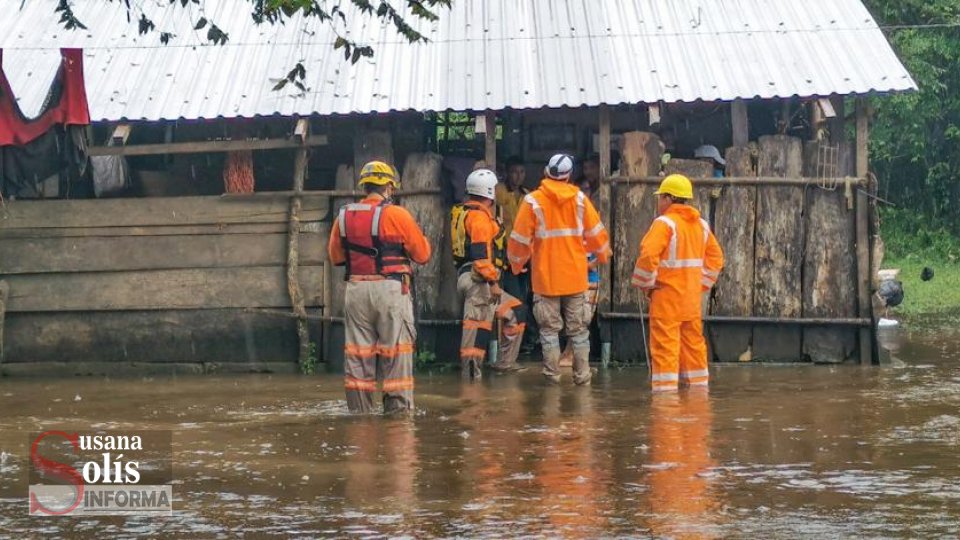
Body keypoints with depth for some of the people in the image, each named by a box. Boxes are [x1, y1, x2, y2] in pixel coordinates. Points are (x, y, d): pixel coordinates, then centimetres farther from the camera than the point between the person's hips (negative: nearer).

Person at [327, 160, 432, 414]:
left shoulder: (344, 217, 6)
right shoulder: (397, 215, -8)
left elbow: (335, 257, 16)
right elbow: (422, 254, -2)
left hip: (356, 289, 4)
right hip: (390, 289, -4)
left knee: (358, 352, 10)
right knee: (396, 351, 2)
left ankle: (359, 406, 13)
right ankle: (398, 405, 1)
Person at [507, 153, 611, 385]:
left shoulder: (533, 201, -9)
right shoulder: (579, 199, -2)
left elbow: (520, 238, -5)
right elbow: (596, 233, 5)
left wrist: (516, 263, 13)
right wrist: (603, 255, 25)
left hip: (546, 277, -2)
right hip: (575, 276, 2)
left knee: (549, 327, 6)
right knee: (578, 327, 10)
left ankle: (552, 374, 5)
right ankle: (582, 374, 10)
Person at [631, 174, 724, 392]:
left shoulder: (665, 223, -12)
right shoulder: (701, 225, 12)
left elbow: (648, 254, -23)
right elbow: (715, 257, 17)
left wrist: (645, 284, -10)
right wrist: (702, 283, 16)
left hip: (667, 295, -7)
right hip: (692, 296, 7)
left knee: (665, 343, -6)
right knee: (693, 341, 14)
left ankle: (665, 388, -11)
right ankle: (699, 385, 20)